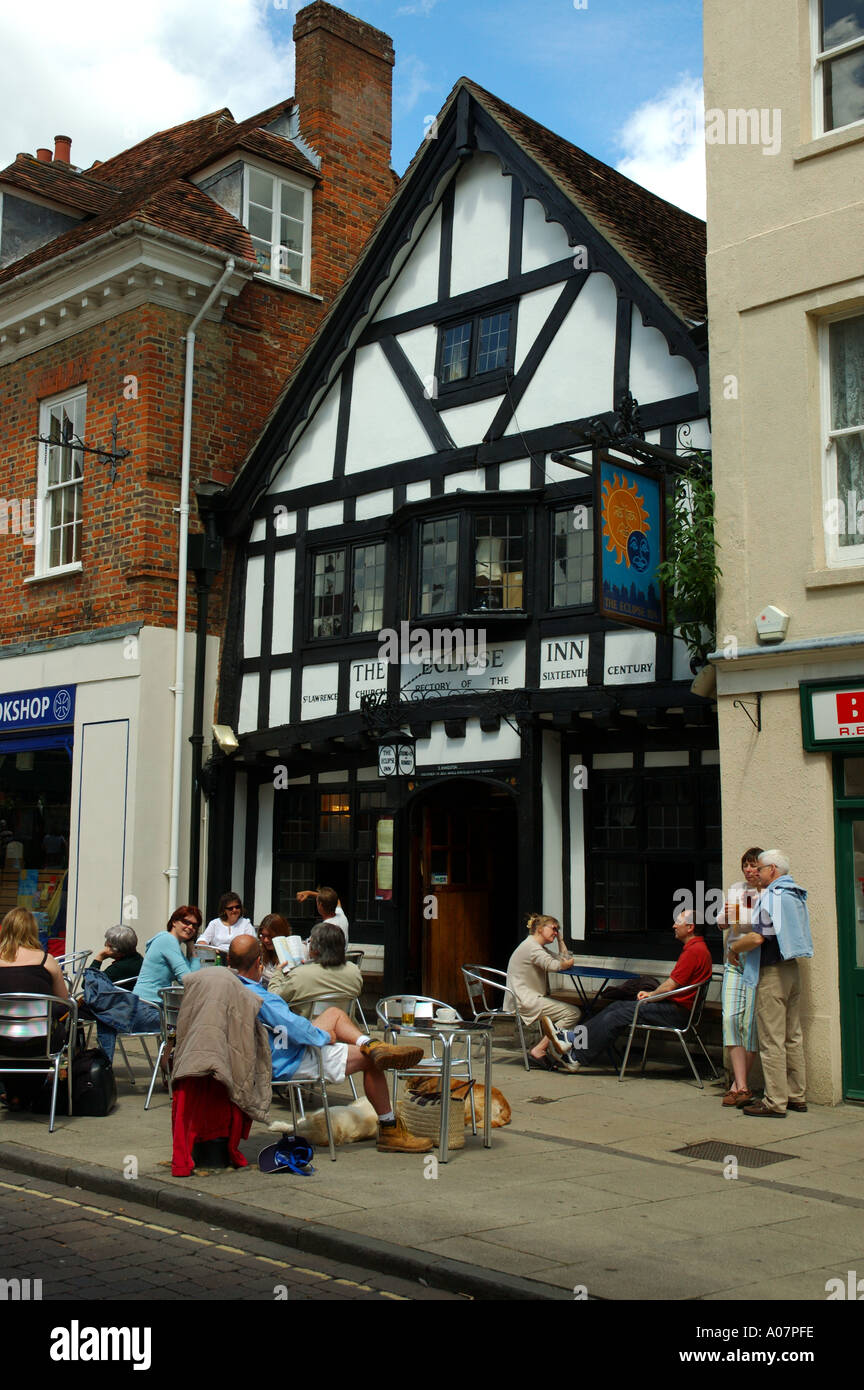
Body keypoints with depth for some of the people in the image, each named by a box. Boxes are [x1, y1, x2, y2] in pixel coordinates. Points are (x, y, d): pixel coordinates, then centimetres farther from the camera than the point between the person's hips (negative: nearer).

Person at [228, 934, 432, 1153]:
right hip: (288, 1065, -11)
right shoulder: (256, 995, -29)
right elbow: (294, 1026, -29)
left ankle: (369, 1044, 1)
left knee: (335, 1014, 22)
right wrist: (325, 1036, -12)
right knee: (369, 1061, -4)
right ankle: (390, 1130, 6)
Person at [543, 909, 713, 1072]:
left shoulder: (695, 951, -17)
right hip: (673, 1007, 10)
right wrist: (651, 993, 8)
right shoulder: (693, 948, 17)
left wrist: (650, 996, -2)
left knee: (615, 1017, -12)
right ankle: (573, 1038, -2)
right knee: (618, 1006, 2)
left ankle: (576, 1058, -7)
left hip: (675, 1012, -10)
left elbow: (670, 986, -18)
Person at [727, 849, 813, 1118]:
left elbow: (757, 937, -20)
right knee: (793, 1037, 14)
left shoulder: (770, 896, -15)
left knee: (772, 1040, -5)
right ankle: (797, 1096, 20)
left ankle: (775, 1102, -3)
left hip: (772, 973, -9)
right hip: (792, 971, 9)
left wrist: (734, 947, -3)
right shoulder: (797, 896, 13)